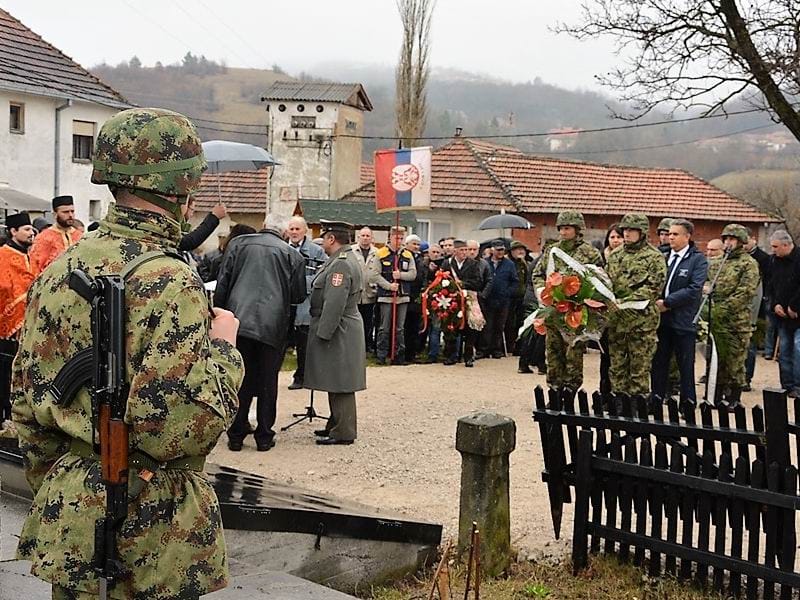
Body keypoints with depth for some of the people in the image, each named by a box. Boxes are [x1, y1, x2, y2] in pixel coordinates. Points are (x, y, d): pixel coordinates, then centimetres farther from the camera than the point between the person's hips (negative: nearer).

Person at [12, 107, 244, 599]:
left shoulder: (60, 269, 4)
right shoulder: (170, 282, -21)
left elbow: (27, 399, 10)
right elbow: (177, 428, -26)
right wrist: (222, 347, -12)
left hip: (66, 514, 7)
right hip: (149, 530, -7)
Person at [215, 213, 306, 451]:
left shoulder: (238, 244, 4)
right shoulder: (292, 254, 1)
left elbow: (222, 284, 3)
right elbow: (299, 295, 5)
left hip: (239, 322, 1)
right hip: (273, 326, -1)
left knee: (240, 380, 10)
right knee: (268, 382, 10)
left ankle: (236, 434, 14)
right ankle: (264, 436, 15)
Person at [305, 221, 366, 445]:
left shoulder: (341, 264, -19)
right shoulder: (346, 259, 15)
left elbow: (334, 303, -24)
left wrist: (323, 334, -21)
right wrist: (323, 330, 21)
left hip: (337, 333, -11)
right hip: (339, 331, 11)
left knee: (340, 384, -4)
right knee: (337, 383, 17)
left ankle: (343, 432, 2)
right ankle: (337, 424, 27)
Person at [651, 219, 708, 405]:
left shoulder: (698, 260, -3)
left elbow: (694, 289, -14)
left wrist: (667, 302, -16)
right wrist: (656, 301, -9)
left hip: (684, 320, -4)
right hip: (661, 319, 5)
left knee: (685, 365, 3)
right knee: (659, 362, 10)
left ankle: (688, 403, 12)